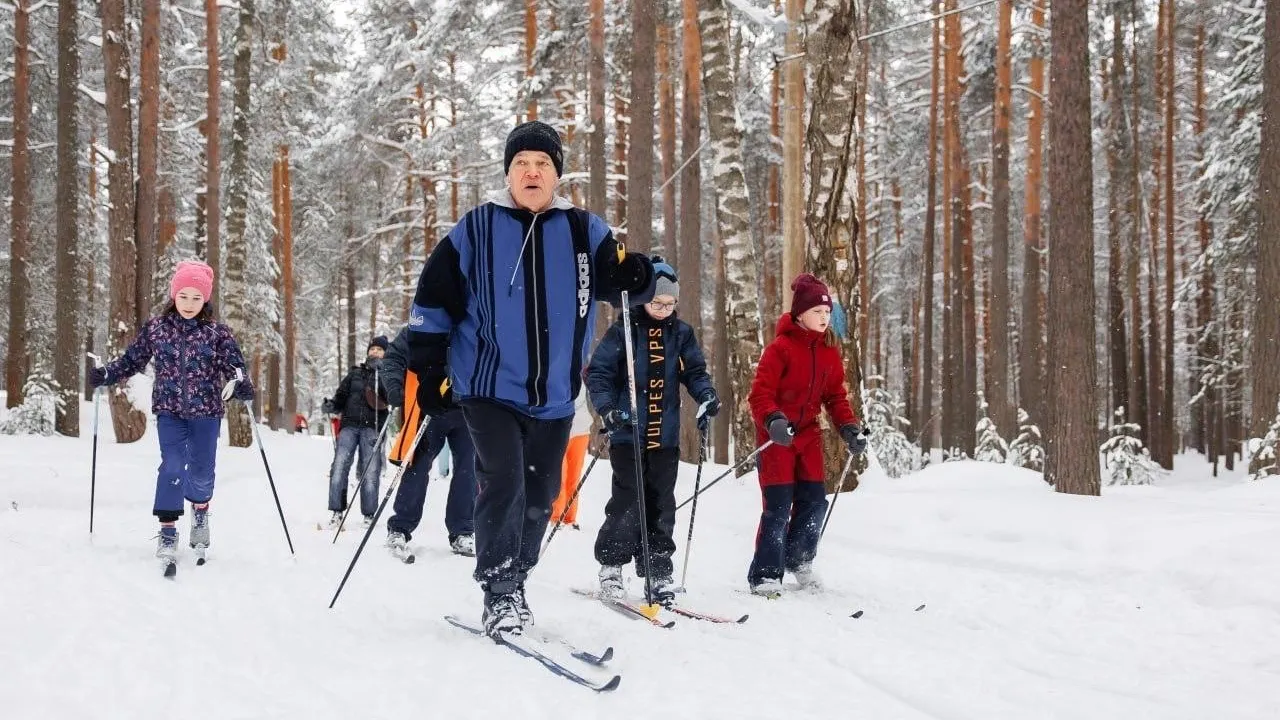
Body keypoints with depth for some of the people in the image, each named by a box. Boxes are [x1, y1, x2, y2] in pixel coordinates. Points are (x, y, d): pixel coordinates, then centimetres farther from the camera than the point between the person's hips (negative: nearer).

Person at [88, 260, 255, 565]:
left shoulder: (218, 333, -3)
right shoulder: (155, 328, 1)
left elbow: (233, 365, -8)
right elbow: (132, 360, 9)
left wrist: (239, 384, -29)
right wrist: (105, 374, -5)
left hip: (206, 411, 0)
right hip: (169, 410, 0)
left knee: (201, 471, 3)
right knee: (172, 467, -11)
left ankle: (200, 509, 37)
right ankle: (167, 532, -2)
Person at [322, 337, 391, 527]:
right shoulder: (355, 373, 20)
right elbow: (341, 397, 18)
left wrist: (380, 374, -16)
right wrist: (331, 406, -2)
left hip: (372, 427, -2)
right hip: (350, 424, 2)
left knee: (370, 472, -6)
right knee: (339, 466, -11)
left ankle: (369, 515, 3)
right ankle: (336, 511, -6)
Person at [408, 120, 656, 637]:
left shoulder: (583, 231, 5)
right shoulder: (476, 229, -1)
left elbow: (616, 282, 6)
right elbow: (434, 298, 3)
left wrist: (636, 276, -19)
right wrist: (428, 369, -1)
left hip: (554, 397, 3)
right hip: (489, 389, -3)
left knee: (539, 496, 11)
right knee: (503, 482, -18)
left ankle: (514, 581, 29)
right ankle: (499, 592, -7)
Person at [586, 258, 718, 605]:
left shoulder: (681, 333, 8)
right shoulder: (623, 331, -4)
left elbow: (694, 371, 13)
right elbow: (598, 372, -4)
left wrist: (707, 396, -6)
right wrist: (607, 407, -18)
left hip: (665, 435, 4)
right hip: (628, 433, -4)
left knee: (661, 504, 6)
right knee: (627, 502, -6)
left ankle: (658, 570, 13)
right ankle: (611, 566, 8)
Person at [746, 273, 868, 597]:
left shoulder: (829, 352, 7)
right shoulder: (781, 348, -14)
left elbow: (835, 395, 12)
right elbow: (760, 392, -19)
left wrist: (849, 427, -3)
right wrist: (772, 420, -36)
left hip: (808, 433, 6)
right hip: (776, 435, -6)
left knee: (814, 500, 6)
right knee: (778, 506, -9)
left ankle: (798, 560, 27)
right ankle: (765, 575, -1)